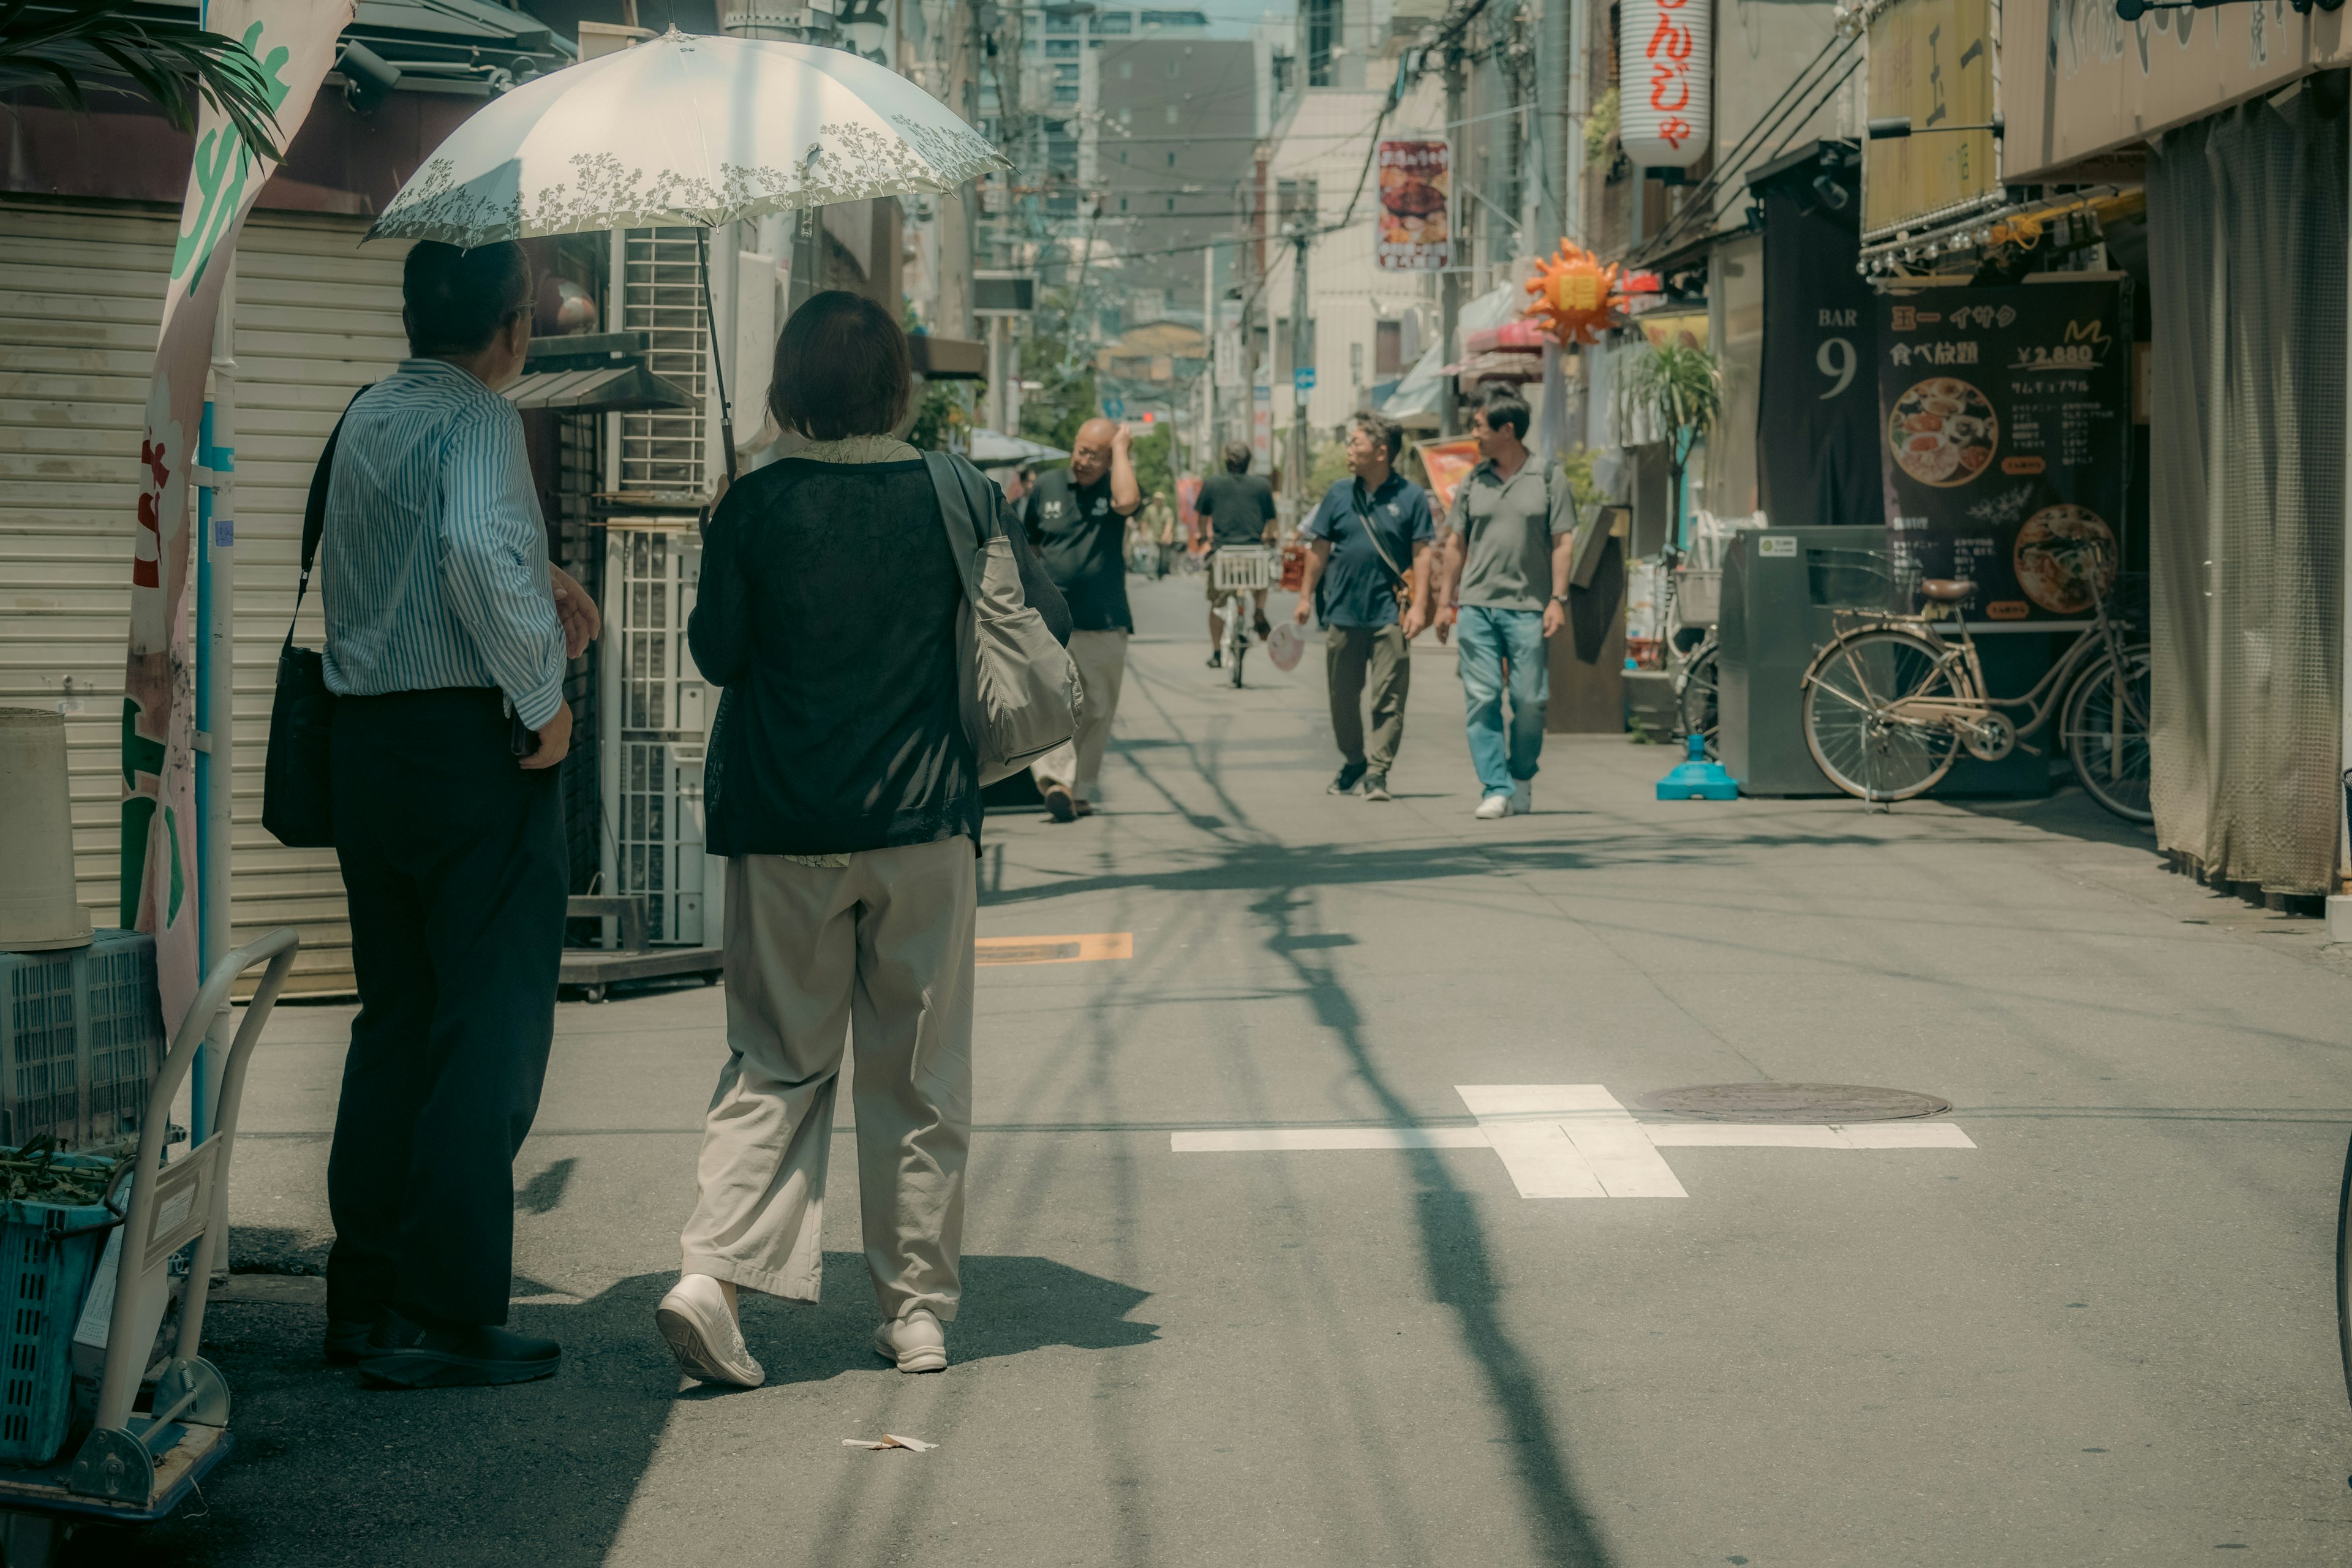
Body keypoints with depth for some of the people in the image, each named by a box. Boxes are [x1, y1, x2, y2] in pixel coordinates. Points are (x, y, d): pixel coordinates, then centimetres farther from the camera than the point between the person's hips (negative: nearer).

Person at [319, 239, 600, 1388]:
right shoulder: (478, 419, -12)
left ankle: (363, 1298, 20)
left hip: (367, 743, 8)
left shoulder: (365, 418, 14)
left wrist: (534, 581, 11)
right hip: (474, 745, -8)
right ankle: (443, 1318, -2)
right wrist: (543, 699, -20)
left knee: (394, 1023, 16)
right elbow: (479, 550, -31)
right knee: (490, 1034, -2)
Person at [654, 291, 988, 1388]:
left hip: (783, 830, 0)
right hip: (922, 820, 0)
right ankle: (918, 1305, 13)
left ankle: (714, 1266, -8)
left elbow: (716, 652, 1)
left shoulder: (756, 507, -6)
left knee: (777, 1063, 8)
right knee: (918, 1074, 9)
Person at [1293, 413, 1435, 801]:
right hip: (1343, 611, 3)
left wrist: (1419, 605, -9)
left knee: (1388, 698, -5)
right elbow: (1319, 548, 12)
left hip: (1390, 614, -3)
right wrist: (1306, 596, 11)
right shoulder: (1339, 494, 6)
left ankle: (1378, 771, -2)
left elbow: (1421, 552, -2)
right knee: (1343, 696, 12)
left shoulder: (1411, 496, -2)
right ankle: (1353, 761, 28)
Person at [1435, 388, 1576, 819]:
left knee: (1530, 700, -1)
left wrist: (1557, 599, -7)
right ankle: (1496, 789, -3)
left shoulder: (1549, 479, 2)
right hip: (1476, 605, 2)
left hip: (1528, 607, -2)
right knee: (1482, 700, -5)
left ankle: (1522, 779, 19)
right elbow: (1455, 544, 15)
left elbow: (1563, 542, 1)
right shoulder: (1473, 481, 11)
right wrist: (1445, 602, 11)